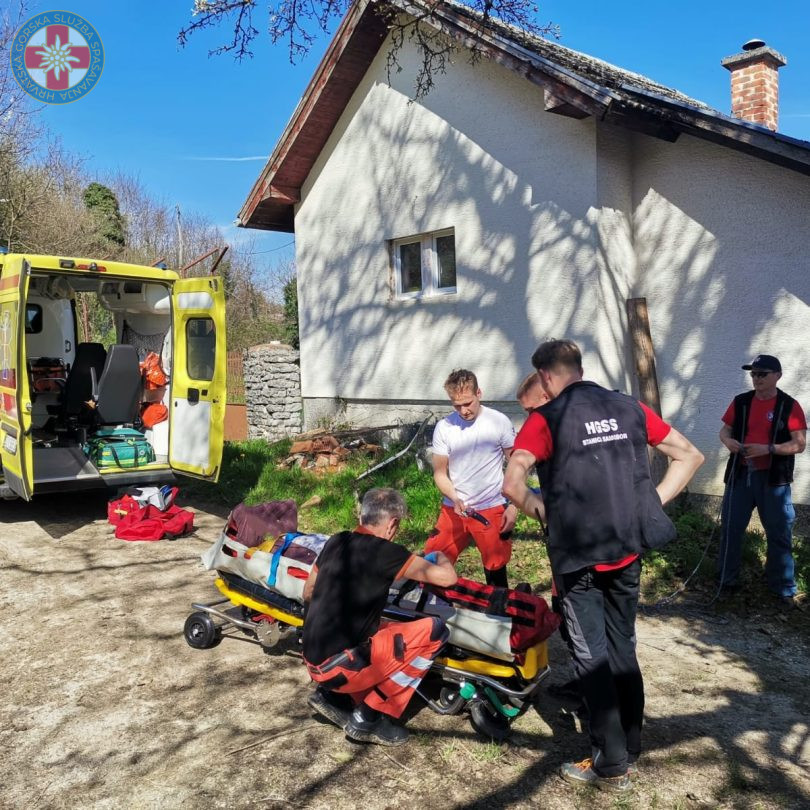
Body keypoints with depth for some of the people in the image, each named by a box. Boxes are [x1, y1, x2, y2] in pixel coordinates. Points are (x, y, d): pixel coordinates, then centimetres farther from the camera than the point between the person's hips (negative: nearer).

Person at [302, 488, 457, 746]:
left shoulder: (336, 541, 7)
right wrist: (441, 557, 9)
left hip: (313, 660, 8)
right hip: (338, 666, -8)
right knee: (434, 631, -6)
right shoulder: (386, 552, -13)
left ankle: (330, 694, 15)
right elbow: (448, 578, -13)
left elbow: (307, 594, 18)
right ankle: (367, 719, -1)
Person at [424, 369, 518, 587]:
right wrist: (455, 498, -14)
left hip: (492, 510, -2)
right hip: (453, 509, 2)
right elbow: (440, 473, 3)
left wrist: (513, 506, -6)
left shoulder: (499, 422, -5)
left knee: (496, 570, 7)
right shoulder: (444, 427, -2)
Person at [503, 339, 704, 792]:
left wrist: (538, 508, -3)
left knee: (591, 655, 8)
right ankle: (631, 749, 31)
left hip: (579, 555, -5)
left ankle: (612, 765, 16)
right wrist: (651, 504, 6)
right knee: (623, 648, 19)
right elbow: (690, 456, 8)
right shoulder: (629, 408, 4)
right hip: (629, 549, 5)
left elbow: (511, 484, -22)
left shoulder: (546, 419, -10)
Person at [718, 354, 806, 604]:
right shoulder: (741, 402, 5)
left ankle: (784, 589, 17)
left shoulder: (789, 406, -5)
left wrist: (768, 448, -23)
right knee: (731, 528, 9)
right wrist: (728, 440, -11)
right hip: (741, 475, 3)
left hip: (774, 479, -3)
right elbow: (725, 430, 12)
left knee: (779, 534, 5)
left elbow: (799, 444, -9)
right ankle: (726, 579, 23)